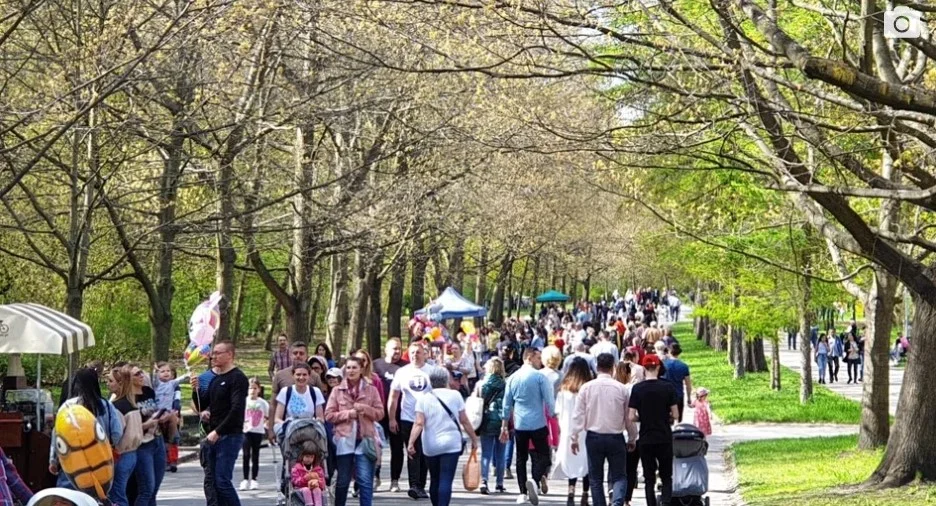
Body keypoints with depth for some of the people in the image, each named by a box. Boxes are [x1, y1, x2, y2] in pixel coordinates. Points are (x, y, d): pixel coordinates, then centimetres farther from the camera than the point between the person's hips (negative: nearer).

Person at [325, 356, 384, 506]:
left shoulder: (371, 390, 7)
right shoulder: (337, 391, 7)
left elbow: (380, 413, 5)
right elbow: (329, 415, 3)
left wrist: (365, 409, -12)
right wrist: (348, 413, -9)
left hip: (365, 439, 0)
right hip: (344, 439, 1)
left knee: (365, 481, -7)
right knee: (343, 480, 8)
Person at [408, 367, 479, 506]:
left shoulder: (424, 399, 1)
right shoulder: (455, 395, 0)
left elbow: (419, 424, -9)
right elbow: (464, 421, 1)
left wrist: (411, 443, -11)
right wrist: (474, 439, 11)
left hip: (430, 447, 2)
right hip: (451, 444, -2)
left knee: (435, 480, 17)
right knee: (446, 481, -8)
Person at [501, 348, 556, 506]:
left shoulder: (512, 378, 7)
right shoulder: (539, 377, -7)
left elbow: (507, 404, 12)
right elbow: (549, 401, -10)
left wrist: (504, 426, 18)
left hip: (519, 425, 4)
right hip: (538, 424, -4)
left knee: (521, 457, 12)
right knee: (542, 456, 3)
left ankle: (523, 493, 9)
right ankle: (535, 481, -23)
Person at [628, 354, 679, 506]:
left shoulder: (637, 389, -6)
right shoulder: (668, 387, -6)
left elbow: (632, 417, -8)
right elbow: (675, 415, -5)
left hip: (645, 439, 0)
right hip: (665, 438, 0)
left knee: (649, 478, 9)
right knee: (666, 476, 10)